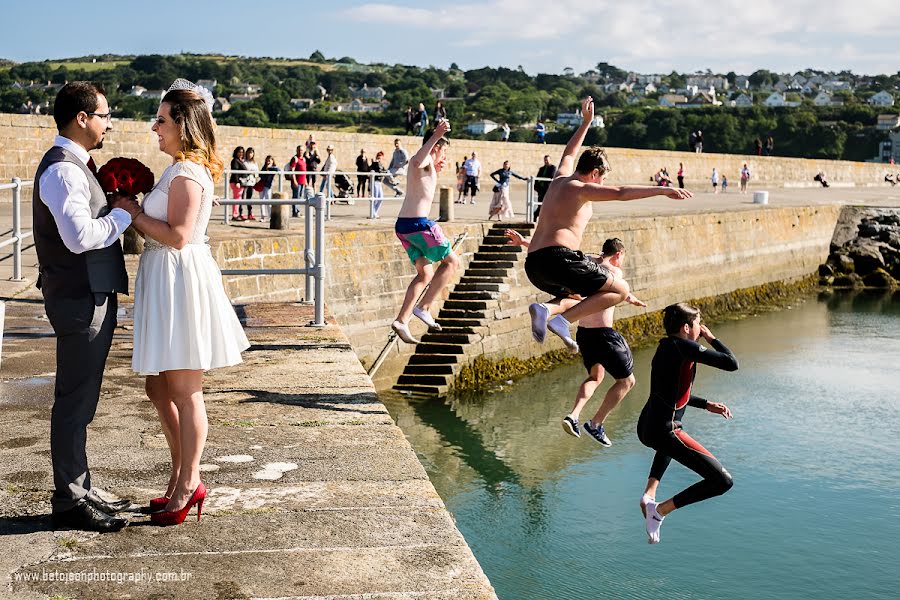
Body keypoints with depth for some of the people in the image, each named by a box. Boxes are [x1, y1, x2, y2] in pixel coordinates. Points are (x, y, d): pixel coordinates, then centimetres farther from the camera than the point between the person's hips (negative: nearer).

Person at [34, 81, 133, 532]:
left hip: (93, 296, 10)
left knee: (81, 400, 16)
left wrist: (116, 206, 5)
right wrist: (123, 214, -13)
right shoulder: (62, 169, -17)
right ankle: (69, 502, 7)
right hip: (79, 300, -10)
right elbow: (80, 237, -26)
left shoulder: (76, 165, 15)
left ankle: (80, 489, 27)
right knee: (74, 402, -2)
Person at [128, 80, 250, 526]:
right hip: (165, 281, 11)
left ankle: (187, 485, 12)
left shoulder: (187, 173, -16)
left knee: (184, 392, 0)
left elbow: (177, 236, -23)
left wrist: (133, 214, -13)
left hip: (181, 281, -11)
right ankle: (182, 478, 27)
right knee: (158, 388, 16)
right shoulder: (185, 169, 15)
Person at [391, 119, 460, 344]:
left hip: (403, 225, 10)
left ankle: (402, 320, 6)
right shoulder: (425, 160, -6)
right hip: (419, 224, -10)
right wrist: (436, 136, -43)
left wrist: (436, 171, 44)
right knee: (452, 262, 4)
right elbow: (417, 162, -35)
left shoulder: (425, 163, 23)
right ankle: (424, 307, -1)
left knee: (426, 274, 15)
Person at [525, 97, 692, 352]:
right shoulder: (581, 188, -2)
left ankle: (546, 309, 0)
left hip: (533, 264, 9)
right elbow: (621, 192, -16)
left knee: (575, 296, 34)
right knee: (620, 290, 0)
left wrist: (586, 122, 50)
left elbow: (569, 153, 42)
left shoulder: (559, 179, 22)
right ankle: (561, 319, -18)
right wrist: (662, 190, -16)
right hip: (559, 257, -9)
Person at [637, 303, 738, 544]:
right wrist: (712, 338, 6)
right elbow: (732, 364, -9)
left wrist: (707, 405, 26)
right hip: (664, 432, -9)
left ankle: (649, 493, 25)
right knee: (723, 481, -4)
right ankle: (660, 510, -5)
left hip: (645, 427, 9)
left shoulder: (664, 348, 17)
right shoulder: (684, 347, -9)